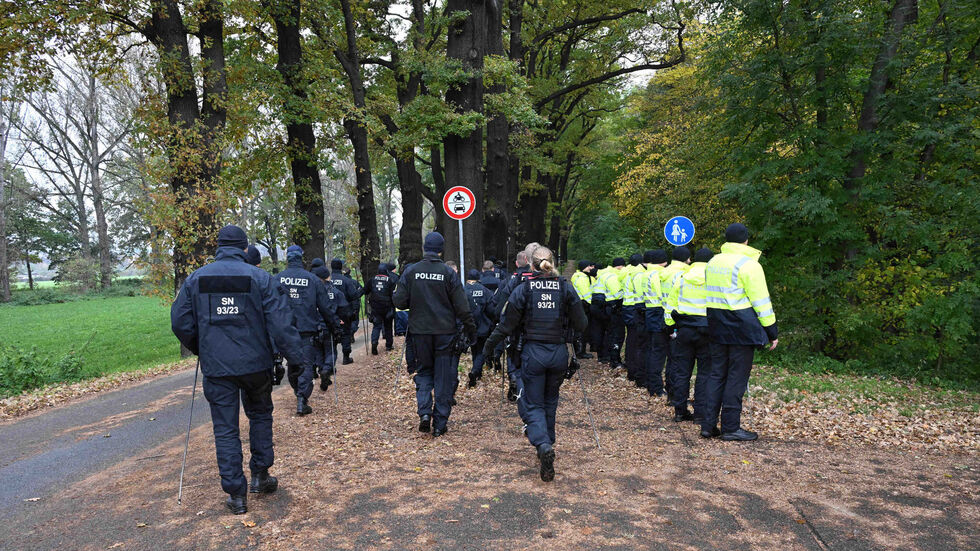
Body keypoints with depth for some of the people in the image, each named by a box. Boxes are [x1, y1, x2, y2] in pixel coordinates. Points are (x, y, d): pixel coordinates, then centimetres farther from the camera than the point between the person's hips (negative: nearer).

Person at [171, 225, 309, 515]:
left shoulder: (195, 278, 2)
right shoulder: (259, 277, -5)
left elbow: (180, 322, 4)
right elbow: (280, 322, -10)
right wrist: (297, 357, -6)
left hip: (215, 368, 1)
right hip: (254, 363, -1)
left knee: (225, 429, 7)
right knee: (260, 415, 21)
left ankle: (236, 494, 10)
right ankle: (260, 475, 24)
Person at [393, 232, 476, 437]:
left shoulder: (410, 271, -2)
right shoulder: (448, 273, -6)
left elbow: (399, 301, -5)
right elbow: (461, 306, -5)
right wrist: (470, 328, 6)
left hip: (419, 331, 1)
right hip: (445, 331, -1)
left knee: (423, 372, 18)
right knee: (444, 377, 8)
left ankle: (424, 412, -2)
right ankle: (440, 424, 11)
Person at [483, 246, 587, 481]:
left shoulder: (524, 288, -5)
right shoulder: (565, 287, -1)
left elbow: (507, 324, -3)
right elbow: (580, 324, 0)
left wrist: (489, 344, 11)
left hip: (533, 352, -2)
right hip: (559, 353, 2)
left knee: (534, 404, 5)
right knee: (550, 401, 22)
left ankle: (543, 445, -18)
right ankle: (547, 443, 31)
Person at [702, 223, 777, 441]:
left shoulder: (712, 262, 12)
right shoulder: (748, 264, -10)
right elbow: (761, 302, -10)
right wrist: (772, 331, -4)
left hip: (717, 326, 7)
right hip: (742, 328, -7)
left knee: (717, 374, 11)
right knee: (737, 378, 0)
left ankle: (708, 425, 12)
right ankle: (730, 427, 5)